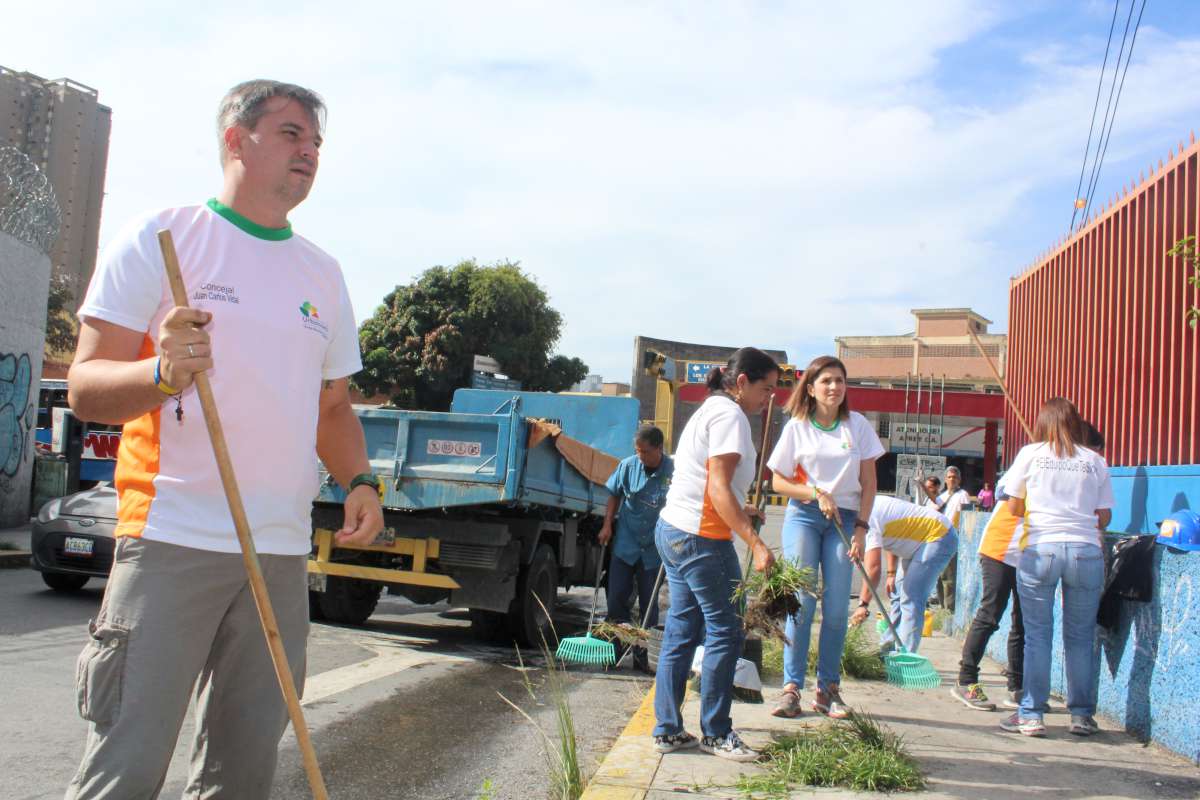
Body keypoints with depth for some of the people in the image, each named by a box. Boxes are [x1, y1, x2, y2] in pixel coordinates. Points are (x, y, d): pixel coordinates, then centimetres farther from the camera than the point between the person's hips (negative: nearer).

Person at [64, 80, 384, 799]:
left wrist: (359, 480, 3)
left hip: (283, 554, 5)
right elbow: (86, 388, -4)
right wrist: (164, 372, -25)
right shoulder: (160, 238, 1)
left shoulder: (323, 273, 17)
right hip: (172, 542, -5)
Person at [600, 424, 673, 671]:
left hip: (654, 549, -2)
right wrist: (607, 525, 2)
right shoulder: (628, 466, -5)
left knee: (648, 605, 9)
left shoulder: (673, 472, -15)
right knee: (616, 599, 2)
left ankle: (641, 654, 21)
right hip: (625, 543, 2)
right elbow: (615, 495, 10)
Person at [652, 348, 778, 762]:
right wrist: (755, 543, -25)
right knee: (724, 632, 0)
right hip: (701, 537, -10)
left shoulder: (710, 410, 19)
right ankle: (716, 732, 9)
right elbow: (719, 488, -20)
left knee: (682, 632, 12)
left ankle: (667, 731, 16)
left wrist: (738, 510, 22)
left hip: (673, 530, 10)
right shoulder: (729, 414, -11)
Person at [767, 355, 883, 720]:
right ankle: (791, 686, 0)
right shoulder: (797, 426, 0)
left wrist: (861, 527, -2)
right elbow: (779, 482, 2)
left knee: (837, 608, 0)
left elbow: (868, 483, 6)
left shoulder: (857, 424, 4)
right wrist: (817, 493, -13)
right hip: (803, 516, -1)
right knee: (801, 602, -7)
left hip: (845, 519, 2)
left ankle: (828, 689, 10)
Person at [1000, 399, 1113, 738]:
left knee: (1037, 634, 4)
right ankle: (1082, 715, 17)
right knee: (1081, 636, 10)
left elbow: (1014, 508, 10)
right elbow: (1105, 515, 7)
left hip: (1040, 548, -1)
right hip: (1087, 551, 1)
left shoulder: (1030, 454, 5)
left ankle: (1030, 715, 5)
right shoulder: (1095, 461, 8)